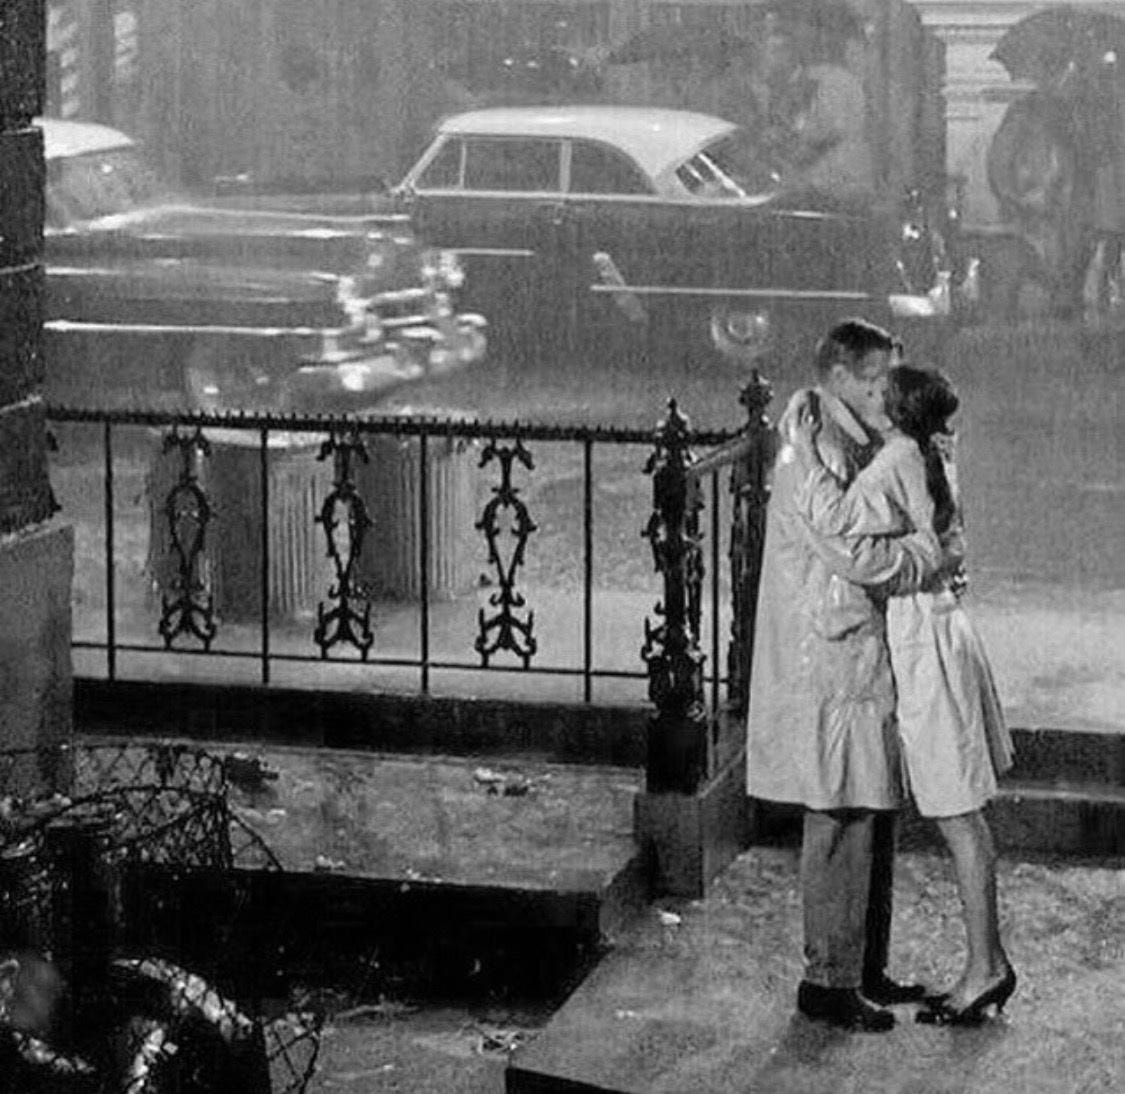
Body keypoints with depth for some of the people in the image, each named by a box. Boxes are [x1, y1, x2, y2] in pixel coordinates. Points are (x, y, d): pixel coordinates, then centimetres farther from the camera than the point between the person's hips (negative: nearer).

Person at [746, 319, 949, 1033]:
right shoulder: (810, 458, -16)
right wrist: (931, 556, -11)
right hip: (830, 670, -10)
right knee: (843, 825, -4)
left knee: (876, 819, 15)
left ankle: (866, 970, 24)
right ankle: (830, 981, 4)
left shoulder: (863, 450, 16)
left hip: (868, 663, 10)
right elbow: (855, 554, -23)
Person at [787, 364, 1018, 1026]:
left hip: (924, 645, -9)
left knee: (960, 820, -4)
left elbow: (842, 520, -30)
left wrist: (808, 457, -22)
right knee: (966, 816, 13)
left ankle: (984, 969, 1)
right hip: (943, 629, 9)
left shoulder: (895, 466, -16)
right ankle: (991, 959, 18)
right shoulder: (933, 459, 9)